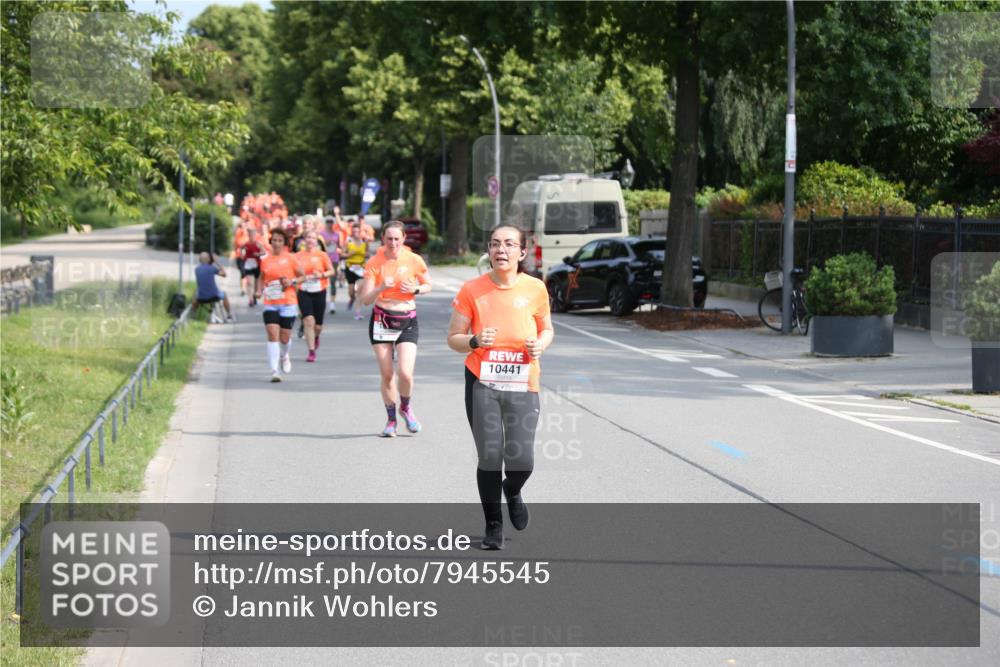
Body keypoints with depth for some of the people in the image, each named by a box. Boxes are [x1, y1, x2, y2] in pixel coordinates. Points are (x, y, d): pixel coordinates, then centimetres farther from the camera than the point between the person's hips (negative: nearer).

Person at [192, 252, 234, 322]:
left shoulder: (196, 269, 0)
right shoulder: (212, 268, -11)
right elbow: (224, 274, 2)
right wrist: (217, 263, 5)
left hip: (201, 299, 3)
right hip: (213, 297, -3)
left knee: (196, 294, 38)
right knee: (224, 295, 31)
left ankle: (193, 315, 38)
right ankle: (229, 316, 35)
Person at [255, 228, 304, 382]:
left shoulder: (290, 258, 0)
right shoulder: (265, 260, 7)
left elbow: (302, 276, 7)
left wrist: (292, 281, -12)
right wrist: (259, 291, 5)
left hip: (287, 303, -1)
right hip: (270, 303, 1)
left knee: (285, 337, 5)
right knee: (272, 335, -13)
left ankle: (285, 356, 41)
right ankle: (274, 371, -14)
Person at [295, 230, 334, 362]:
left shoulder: (322, 255, -1)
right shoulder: (298, 256, -1)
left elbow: (331, 271, 2)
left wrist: (322, 275, -16)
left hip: (319, 292, 1)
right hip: (304, 293, -1)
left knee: (318, 326, 7)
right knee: (308, 321, -15)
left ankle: (316, 337, 44)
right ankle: (311, 351, -9)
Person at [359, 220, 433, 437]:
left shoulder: (414, 260, -5)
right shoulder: (374, 263, -7)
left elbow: (428, 285, 11)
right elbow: (365, 300, -10)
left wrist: (415, 289, -10)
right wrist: (381, 287, -28)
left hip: (407, 321, 0)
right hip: (381, 321, 0)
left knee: (405, 373, -14)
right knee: (386, 375, 2)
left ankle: (406, 408, 17)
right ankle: (391, 419, 22)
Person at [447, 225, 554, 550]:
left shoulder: (535, 288, 0)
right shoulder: (472, 290, -3)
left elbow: (546, 329, 15)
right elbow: (453, 338, 1)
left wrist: (541, 344, -8)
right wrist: (475, 341, -20)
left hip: (523, 386, 1)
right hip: (482, 383, 0)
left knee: (521, 461, -7)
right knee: (489, 459, -1)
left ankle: (512, 490, 31)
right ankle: (493, 525, 20)